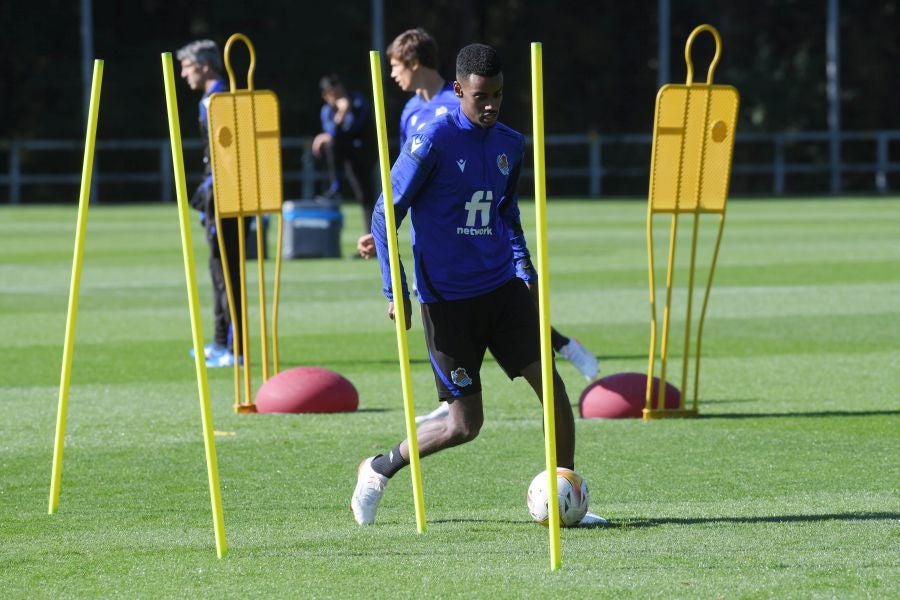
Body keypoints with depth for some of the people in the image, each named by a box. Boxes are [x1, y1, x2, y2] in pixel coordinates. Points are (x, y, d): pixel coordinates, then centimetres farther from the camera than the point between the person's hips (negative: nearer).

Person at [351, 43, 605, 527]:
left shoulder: (511, 145, 7)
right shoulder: (433, 141, -12)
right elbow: (385, 215, -8)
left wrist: (526, 272, 12)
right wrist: (395, 291, -13)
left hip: (502, 288, 5)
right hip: (447, 299, -5)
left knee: (551, 384, -7)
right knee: (464, 424, -3)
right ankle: (379, 470, 20)